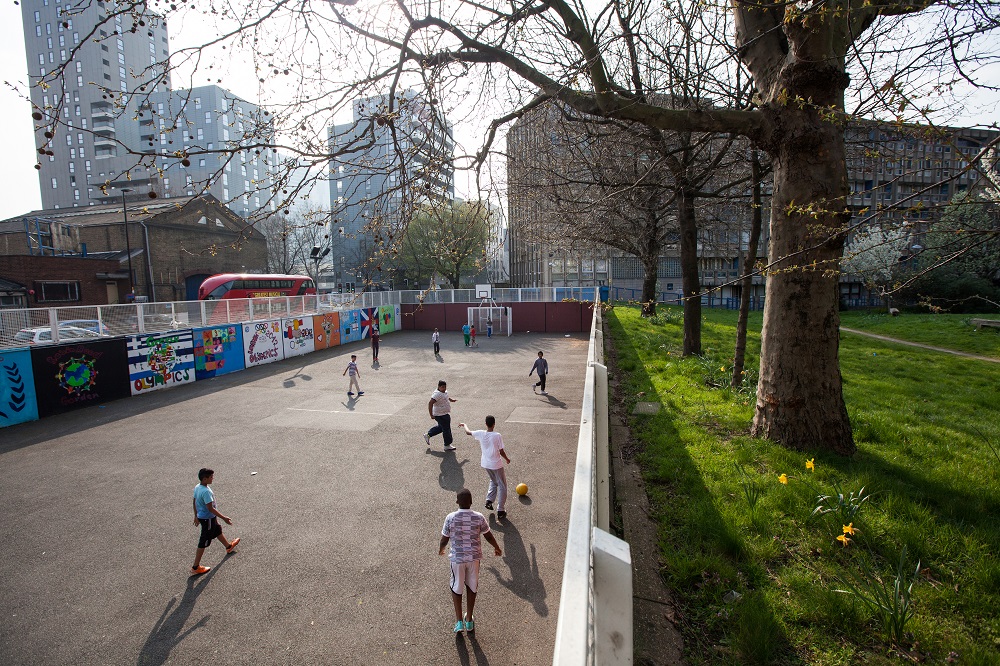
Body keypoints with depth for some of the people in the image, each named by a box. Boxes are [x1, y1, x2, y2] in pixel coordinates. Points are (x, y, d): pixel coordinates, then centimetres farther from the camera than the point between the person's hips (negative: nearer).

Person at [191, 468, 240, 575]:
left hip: (201, 516, 10)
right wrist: (224, 518, -22)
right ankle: (195, 567, 15)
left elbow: (195, 503, 10)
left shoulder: (197, 487, -3)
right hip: (208, 519, -10)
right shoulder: (206, 491, -31)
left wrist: (196, 516, 23)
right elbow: (210, 508, -29)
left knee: (218, 531, 28)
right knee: (203, 543, 4)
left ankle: (229, 547, 50)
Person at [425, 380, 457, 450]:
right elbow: (430, 403, -31)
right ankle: (447, 446, 16)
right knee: (446, 429, 1)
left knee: (440, 427, 24)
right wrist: (431, 415, -30)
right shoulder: (437, 394, -25)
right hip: (441, 415, -10)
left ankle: (428, 435, 37)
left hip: (445, 414, 10)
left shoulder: (445, 391, 4)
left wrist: (451, 399, 10)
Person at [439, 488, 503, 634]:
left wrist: (441, 549, 17)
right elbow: (489, 536, -2)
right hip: (474, 557, 1)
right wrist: (497, 548, 17)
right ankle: (469, 621, 33)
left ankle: (459, 621, 22)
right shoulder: (479, 517, -14)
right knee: (471, 587, 20)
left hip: (457, 558, -1)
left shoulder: (450, 518, -17)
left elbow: (444, 539, -6)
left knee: (456, 588, 20)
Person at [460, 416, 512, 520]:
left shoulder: (480, 433, -9)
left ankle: (489, 501, 17)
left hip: (486, 464, 5)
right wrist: (507, 459, 8)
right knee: (502, 486, 10)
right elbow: (501, 452, -12)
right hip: (497, 465, -5)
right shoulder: (497, 435, -19)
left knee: (493, 482, 30)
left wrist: (464, 425, 30)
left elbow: (468, 432, 9)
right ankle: (500, 511, 9)